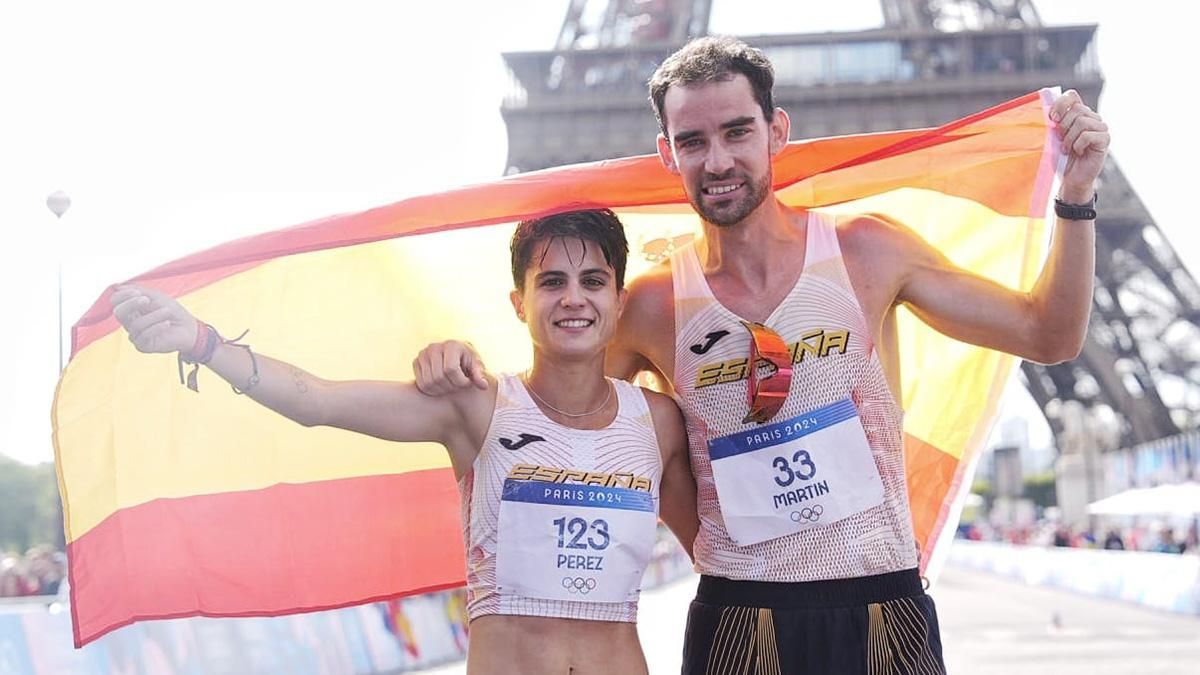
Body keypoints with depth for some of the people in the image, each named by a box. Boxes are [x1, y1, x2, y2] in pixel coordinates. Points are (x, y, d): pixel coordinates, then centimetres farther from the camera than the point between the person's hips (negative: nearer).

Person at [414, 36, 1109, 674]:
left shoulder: (867, 253, 0)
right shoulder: (655, 305, 0)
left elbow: (1049, 337, 6)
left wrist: (1076, 195, -4)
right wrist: (467, 369, -8)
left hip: (885, 615, 0)